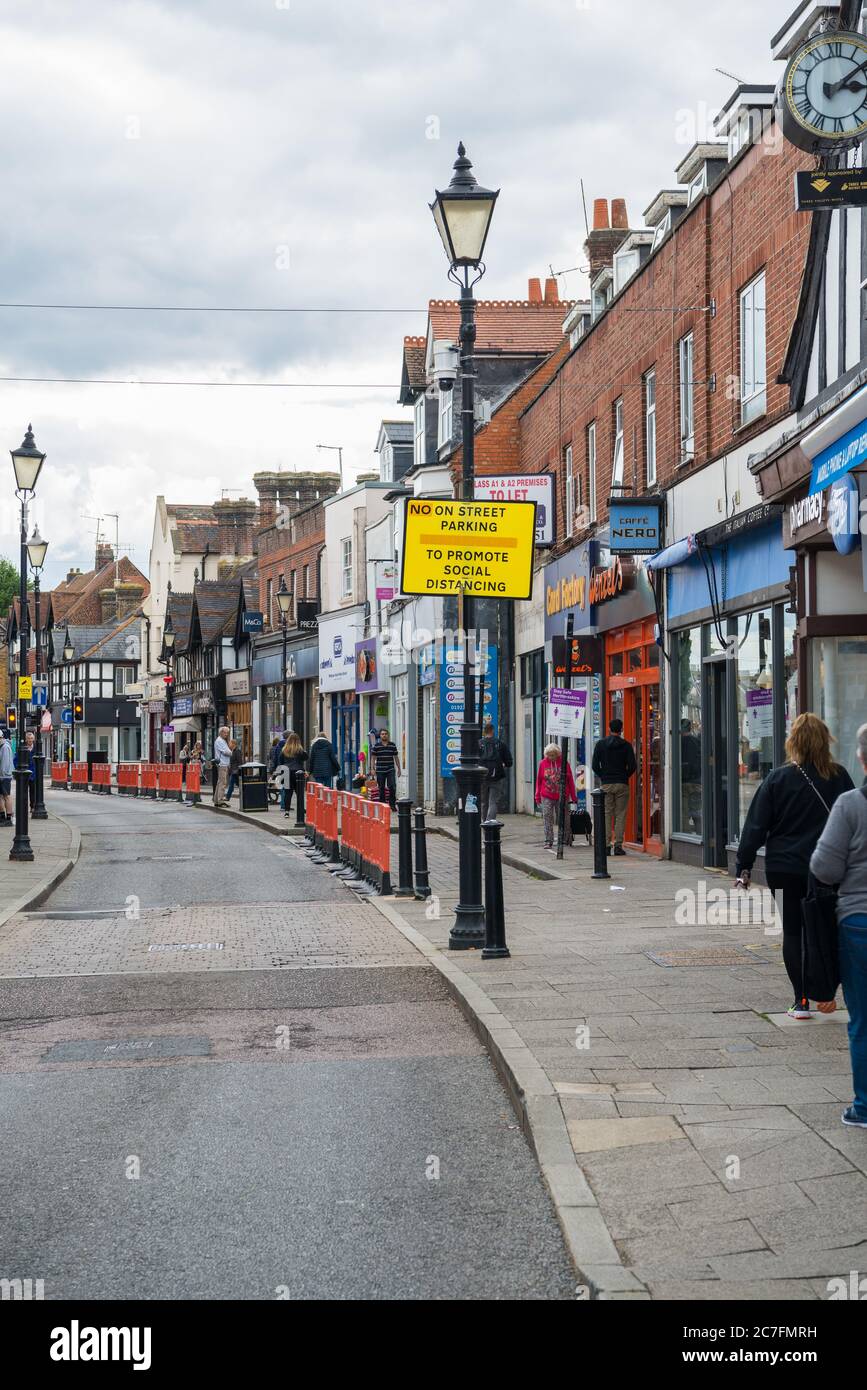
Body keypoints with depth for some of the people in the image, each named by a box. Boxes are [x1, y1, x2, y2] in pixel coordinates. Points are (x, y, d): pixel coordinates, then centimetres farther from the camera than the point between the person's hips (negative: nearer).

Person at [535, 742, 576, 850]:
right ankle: (548, 841, -4)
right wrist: (538, 796, 7)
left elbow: (570, 781, 6)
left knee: (564, 819, 7)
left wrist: (573, 796, 6)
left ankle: (565, 840, 21)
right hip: (547, 797, 0)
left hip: (561, 797, 0)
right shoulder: (543, 763, 4)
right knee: (547, 818, -6)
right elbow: (539, 780, 9)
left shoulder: (564, 763, 1)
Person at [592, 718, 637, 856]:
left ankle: (606, 846, 0)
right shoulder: (626, 745, -1)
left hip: (606, 784, 1)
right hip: (622, 784, -1)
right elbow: (632, 766, -4)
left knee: (606, 815, 4)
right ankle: (618, 845, -3)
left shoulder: (600, 744, 1)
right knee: (620, 815, 2)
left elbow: (595, 766, -1)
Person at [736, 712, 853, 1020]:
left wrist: (744, 867, 1)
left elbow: (756, 826, -5)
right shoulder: (839, 778, -3)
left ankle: (802, 1000, 3)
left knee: (792, 932, 5)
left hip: (784, 869, -1)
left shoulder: (778, 779, -7)